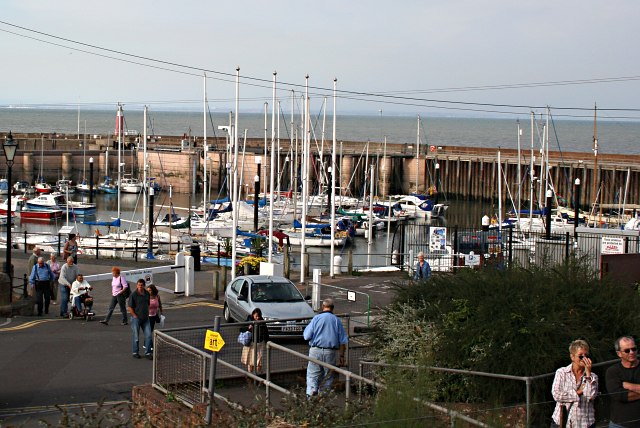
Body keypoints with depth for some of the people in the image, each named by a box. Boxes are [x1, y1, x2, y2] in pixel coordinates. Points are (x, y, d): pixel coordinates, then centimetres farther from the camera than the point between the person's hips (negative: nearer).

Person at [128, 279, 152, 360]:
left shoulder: (147, 294, 6)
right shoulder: (133, 295, -12)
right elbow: (129, 307, -11)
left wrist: (147, 313, 12)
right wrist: (135, 316, -12)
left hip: (145, 319, 5)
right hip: (136, 319, -5)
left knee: (148, 335, 1)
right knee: (136, 336, 4)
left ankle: (147, 352, 9)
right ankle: (135, 352, 17)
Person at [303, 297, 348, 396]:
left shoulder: (316, 318, -2)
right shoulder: (336, 320, 4)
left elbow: (307, 336, -4)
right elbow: (343, 341, 4)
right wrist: (342, 356, 12)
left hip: (316, 350, -2)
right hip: (330, 352, 2)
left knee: (312, 375, 0)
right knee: (327, 377, 11)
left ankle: (311, 391, -23)